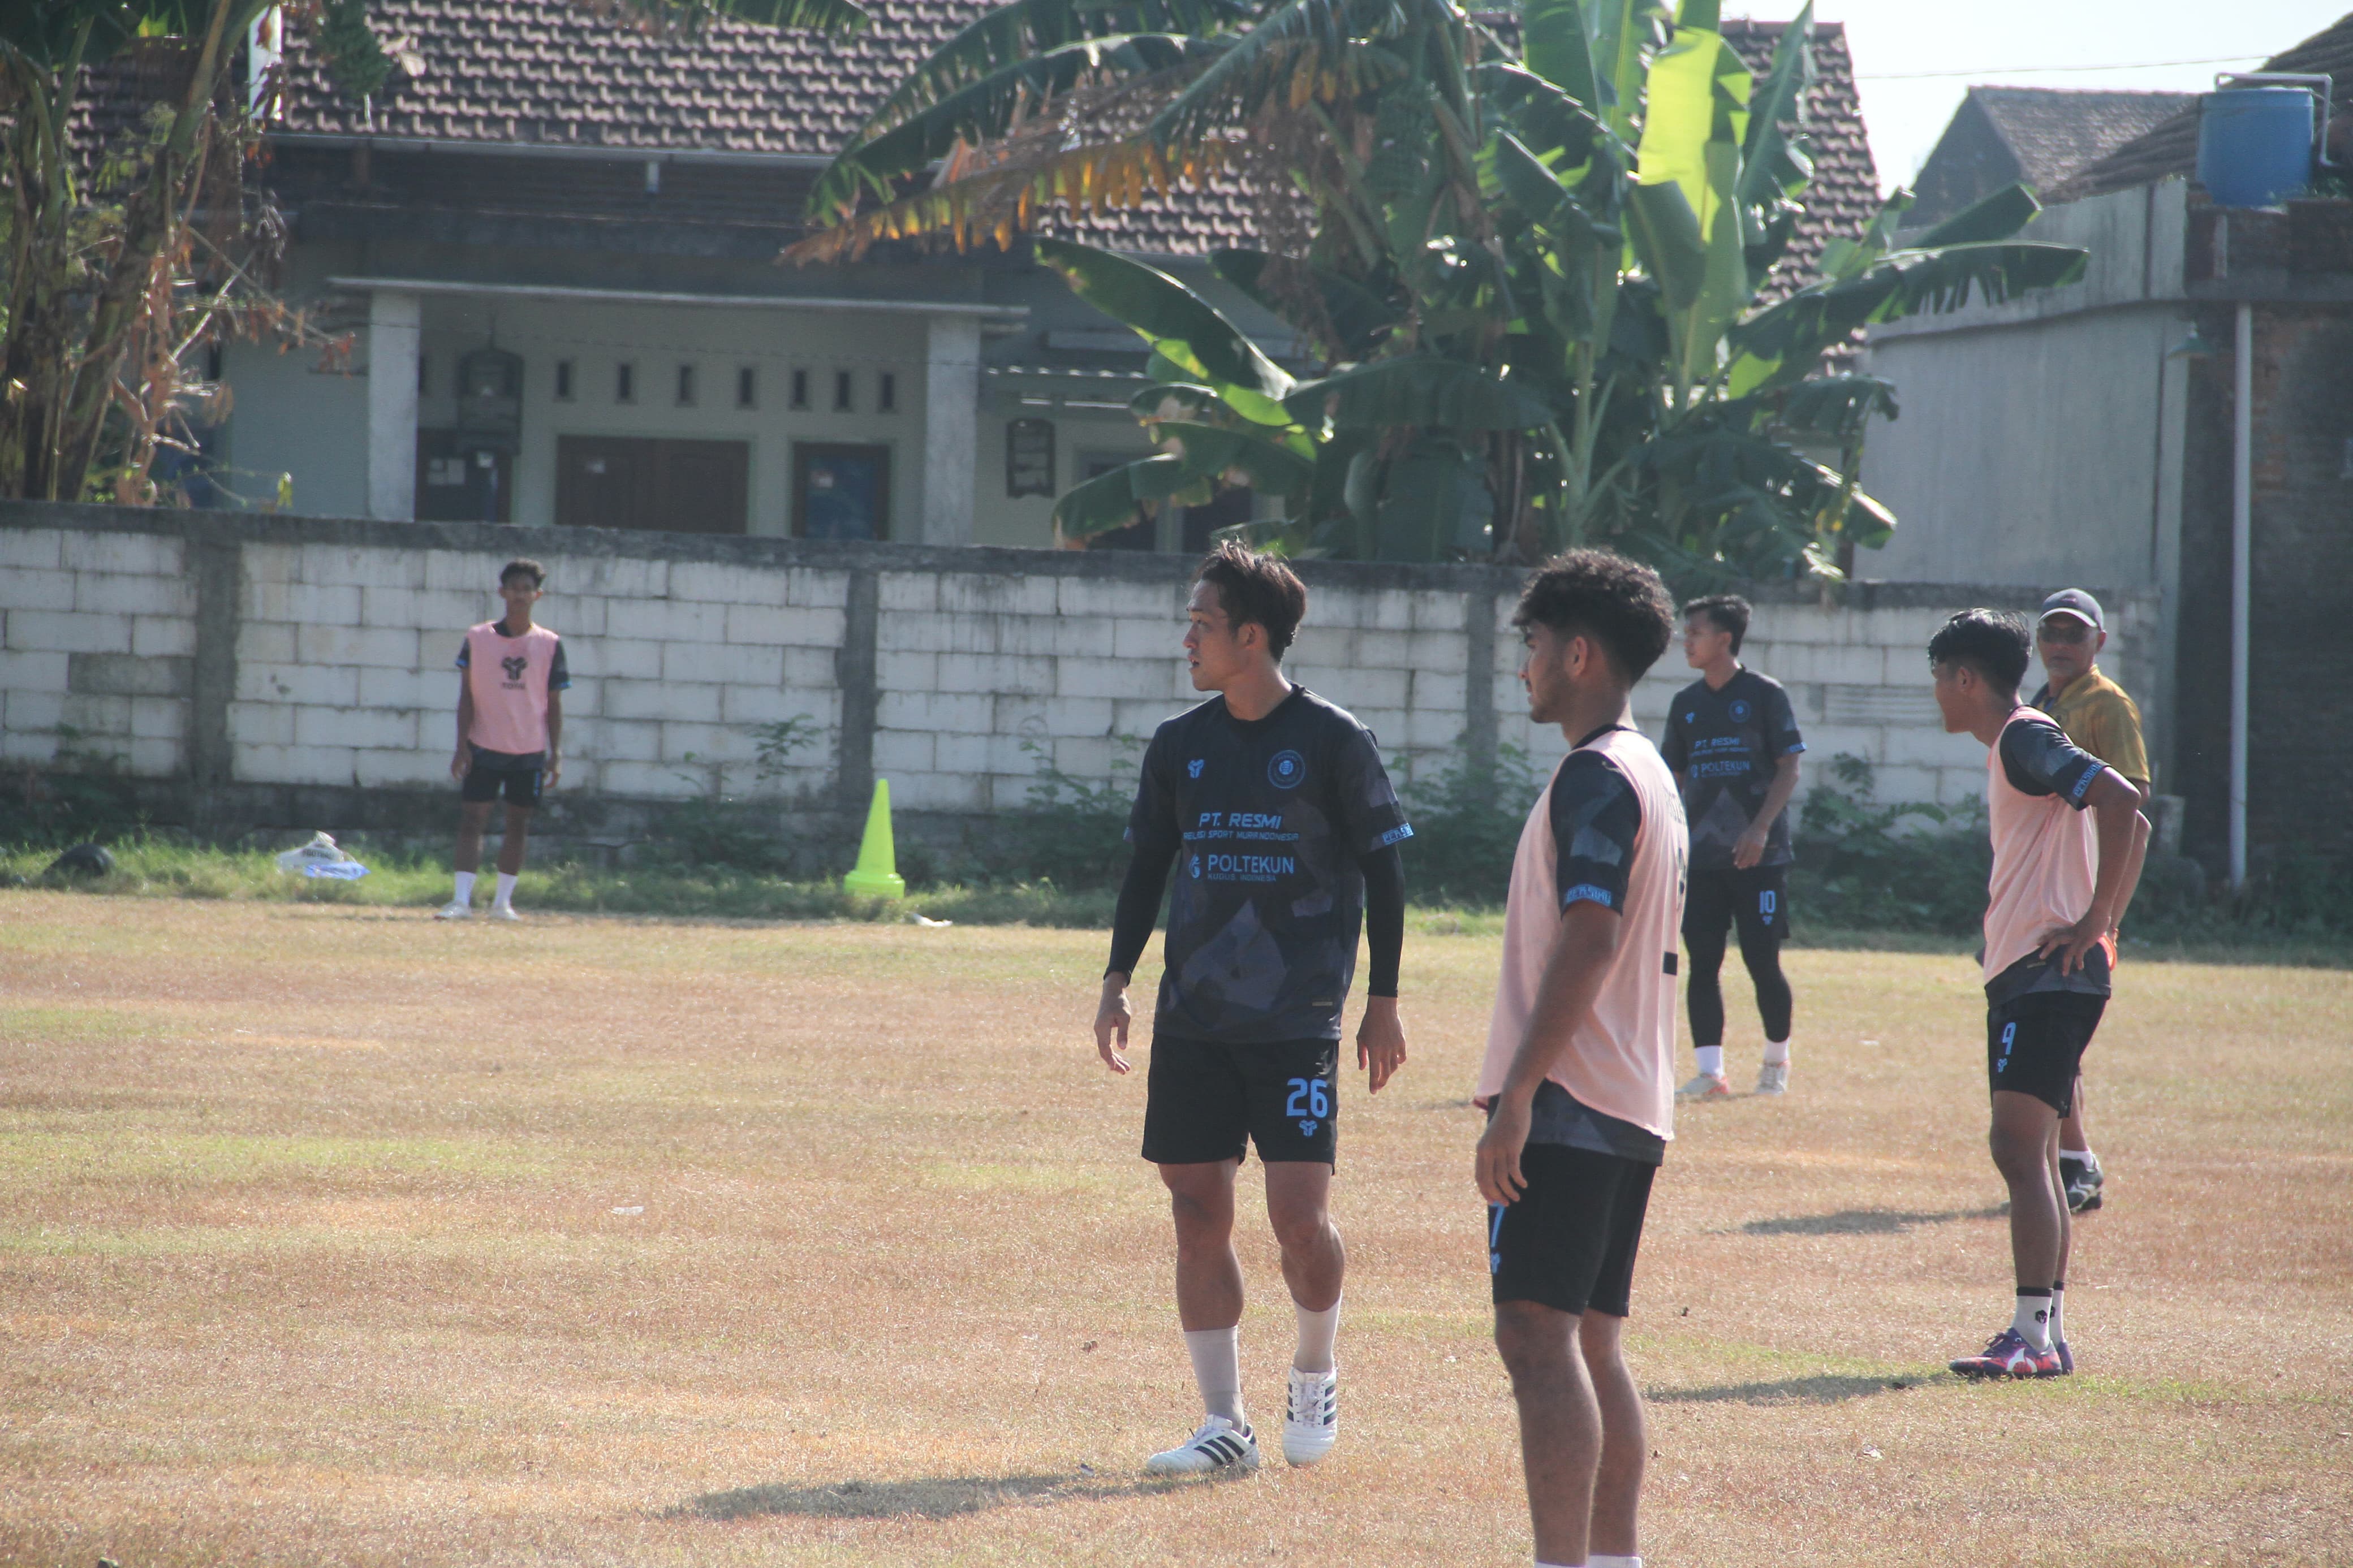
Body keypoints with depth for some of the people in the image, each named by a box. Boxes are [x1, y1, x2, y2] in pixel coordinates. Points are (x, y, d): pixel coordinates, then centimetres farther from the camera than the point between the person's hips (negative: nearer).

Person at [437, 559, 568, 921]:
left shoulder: (550, 645, 3)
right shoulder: (478, 639, 1)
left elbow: (554, 704, 6)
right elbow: (466, 696, 2)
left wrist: (556, 754, 0)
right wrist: (462, 746, -6)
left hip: (530, 752, 1)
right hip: (484, 747, -1)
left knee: (519, 823, 6)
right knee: (472, 819, -8)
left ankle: (503, 901, 13)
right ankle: (462, 898, -9)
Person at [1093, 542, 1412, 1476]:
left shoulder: (1334, 743, -4)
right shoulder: (1180, 747, 9)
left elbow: (1382, 873, 0)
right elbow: (1146, 866, 15)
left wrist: (1383, 1002, -2)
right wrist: (1118, 980, 5)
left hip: (1298, 1019, -5)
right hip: (1192, 1017, 5)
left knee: (1300, 1214, -11)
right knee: (1198, 1215, 2)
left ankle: (1315, 1375, 17)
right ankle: (1223, 1425, 10)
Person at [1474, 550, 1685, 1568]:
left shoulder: (1596, 777, -12)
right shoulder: (1653, 776, 19)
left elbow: (1590, 941, -22)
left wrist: (1517, 1092, -24)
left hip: (1567, 1104, -10)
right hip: (1633, 1106, 10)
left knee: (1537, 1333, -13)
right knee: (1590, 1342, 12)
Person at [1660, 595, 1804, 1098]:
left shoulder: (1765, 695, -3)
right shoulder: (1687, 704, 13)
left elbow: (1789, 770, -6)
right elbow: (1676, 778, 18)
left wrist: (1760, 829, -17)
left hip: (1759, 854, -5)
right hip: (1703, 857, 5)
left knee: (1763, 962, -2)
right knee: (1702, 961, -2)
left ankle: (1777, 1061, 16)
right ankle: (1710, 1071, 0)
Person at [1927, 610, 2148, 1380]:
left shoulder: (2026, 740, -10)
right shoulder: (2012, 748, 20)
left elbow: (2121, 802, -24)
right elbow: (2133, 824, 27)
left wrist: (2094, 921, -21)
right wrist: (2107, 922, 16)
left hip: (2049, 974, -11)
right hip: (2025, 975, 11)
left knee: (2019, 1148, -15)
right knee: (2029, 1152, 12)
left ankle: (2033, 1336, -19)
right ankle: (2047, 1332, 15)